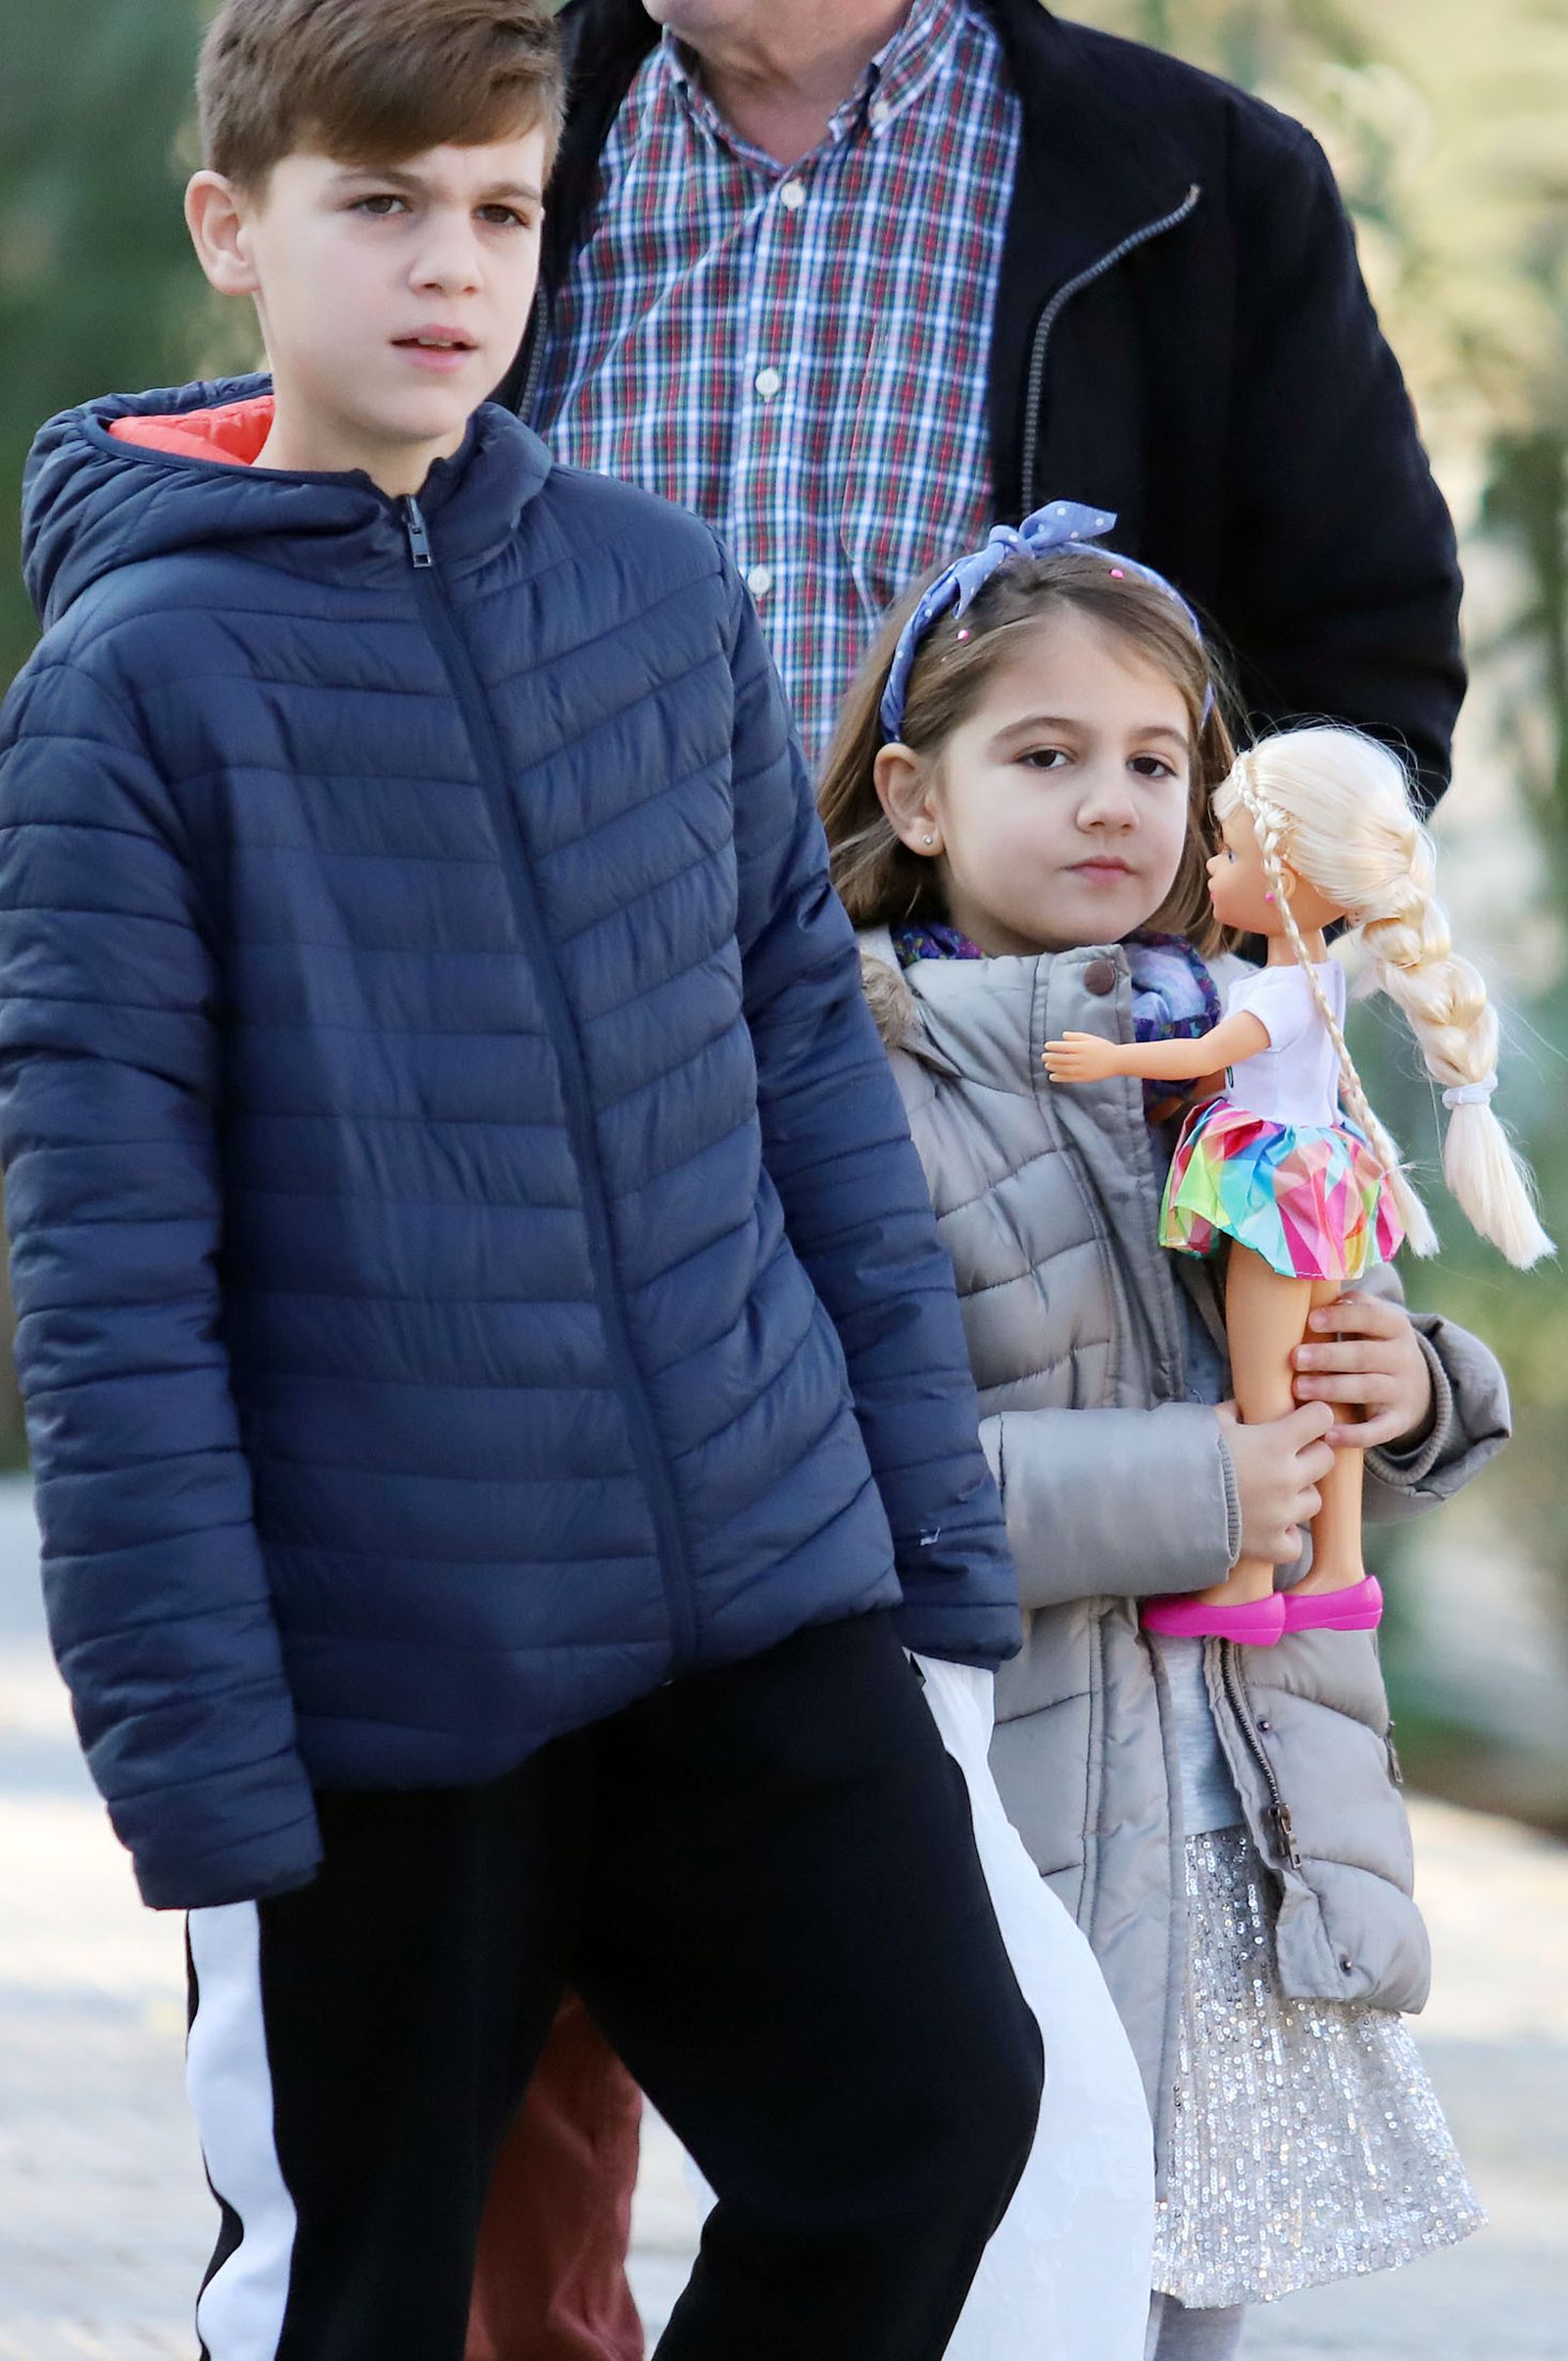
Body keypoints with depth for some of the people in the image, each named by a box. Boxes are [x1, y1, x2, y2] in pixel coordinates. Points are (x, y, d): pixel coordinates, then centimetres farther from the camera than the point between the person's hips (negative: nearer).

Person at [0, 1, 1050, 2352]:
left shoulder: (663, 590, 4)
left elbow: (809, 1058, 10)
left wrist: (936, 1512, 7)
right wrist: (192, 1751, -14)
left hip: (767, 1592, 4)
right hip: (378, 1668, -4)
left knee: (931, 2104, -1)